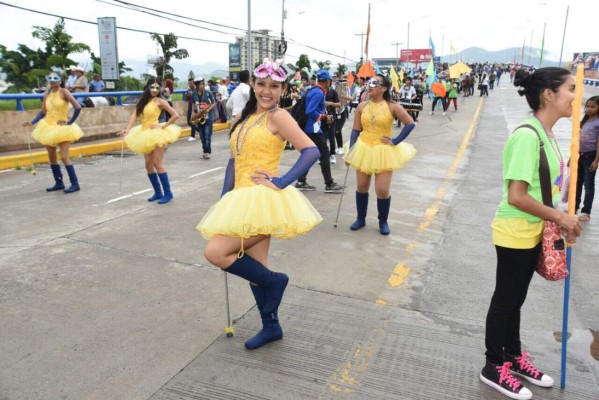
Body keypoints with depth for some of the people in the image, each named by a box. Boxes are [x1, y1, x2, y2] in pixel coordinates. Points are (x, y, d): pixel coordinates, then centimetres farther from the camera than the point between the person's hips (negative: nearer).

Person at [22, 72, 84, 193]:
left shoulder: (64, 92, -10)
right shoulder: (47, 94, 6)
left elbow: (78, 107, -19)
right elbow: (43, 112, 8)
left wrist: (69, 122, -15)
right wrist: (32, 122, -5)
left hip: (62, 128, -6)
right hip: (49, 127, 6)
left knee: (64, 157, -11)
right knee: (51, 157, 8)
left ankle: (75, 183, -3)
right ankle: (59, 183, 19)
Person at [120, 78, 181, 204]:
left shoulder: (159, 101, -6)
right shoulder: (142, 101, 10)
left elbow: (175, 115, -11)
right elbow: (134, 115, -2)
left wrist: (163, 126, -13)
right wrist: (127, 129, -17)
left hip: (157, 134, -6)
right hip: (145, 134, 6)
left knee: (157, 164, -9)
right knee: (148, 165, 6)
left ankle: (168, 193, -1)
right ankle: (158, 192, 18)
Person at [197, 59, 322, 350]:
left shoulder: (278, 116, -7)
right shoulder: (245, 116, 15)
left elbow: (311, 151, -17)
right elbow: (234, 161, 17)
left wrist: (281, 182, -19)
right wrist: (224, 200, 13)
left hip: (263, 200, -8)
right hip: (243, 200, 8)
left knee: (215, 252, -15)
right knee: (254, 270, 13)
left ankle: (274, 281, 5)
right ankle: (271, 327, 30)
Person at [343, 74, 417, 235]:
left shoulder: (392, 107, -8)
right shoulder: (362, 107, 0)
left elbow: (410, 123, -6)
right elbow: (355, 130, 3)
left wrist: (396, 141, -11)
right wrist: (350, 151, -2)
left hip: (384, 152, -3)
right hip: (363, 150, 3)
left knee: (382, 190, -4)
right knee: (361, 187, 11)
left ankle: (383, 222, 20)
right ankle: (361, 219, 30)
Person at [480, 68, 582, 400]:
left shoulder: (546, 134, 6)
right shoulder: (527, 135, -23)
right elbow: (516, 196, -27)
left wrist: (560, 221, 6)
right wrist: (560, 218, -17)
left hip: (533, 231, 9)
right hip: (515, 233, -9)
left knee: (515, 299, 21)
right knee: (505, 301, 7)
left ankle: (514, 357, 39)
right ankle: (494, 368, 25)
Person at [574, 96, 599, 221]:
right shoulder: (585, 121, 13)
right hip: (580, 155, 7)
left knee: (588, 184, -1)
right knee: (577, 182, 15)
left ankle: (586, 212, 5)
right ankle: (574, 207, 27)